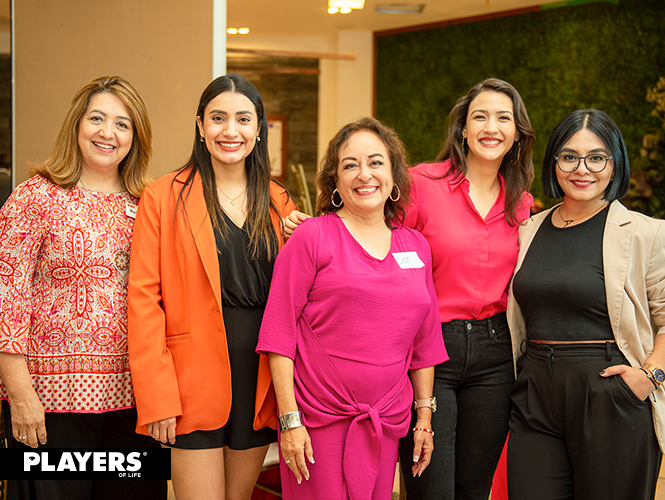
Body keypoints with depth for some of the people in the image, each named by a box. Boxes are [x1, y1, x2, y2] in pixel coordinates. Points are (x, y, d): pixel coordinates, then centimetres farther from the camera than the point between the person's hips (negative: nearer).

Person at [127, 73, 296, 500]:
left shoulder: (278, 203, 10)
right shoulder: (164, 198, -3)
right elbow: (144, 299, -8)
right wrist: (157, 397, -13)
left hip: (261, 380, 4)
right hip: (195, 381, -4)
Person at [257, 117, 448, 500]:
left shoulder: (415, 246, 9)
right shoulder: (313, 237, -4)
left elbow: (424, 341, 14)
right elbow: (280, 332, -8)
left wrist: (425, 417, 12)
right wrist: (289, 419, -12)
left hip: (386, 424, 4)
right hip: (319, 423, -4)